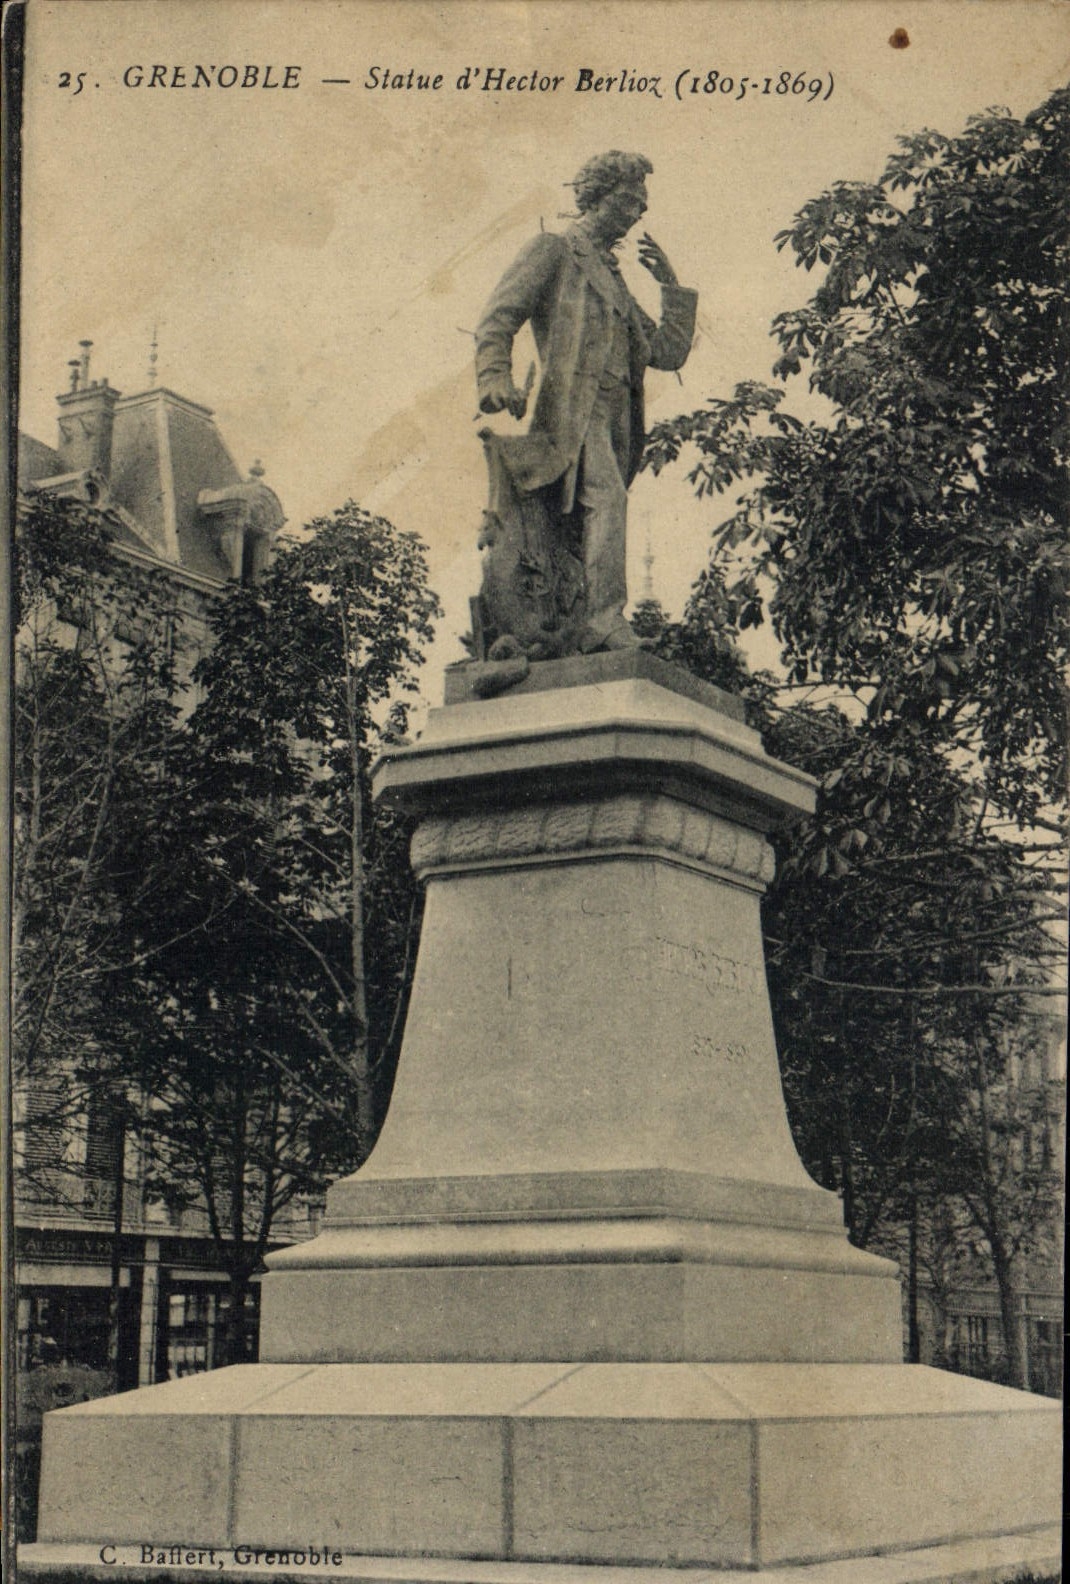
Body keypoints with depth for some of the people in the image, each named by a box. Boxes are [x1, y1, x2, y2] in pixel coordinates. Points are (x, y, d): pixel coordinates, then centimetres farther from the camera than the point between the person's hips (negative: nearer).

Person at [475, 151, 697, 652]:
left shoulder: (613, 279, 32)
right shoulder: (555, 250, 11)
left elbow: (668, 352, 28)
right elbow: (497, 318, -1)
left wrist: (671, 286, 24)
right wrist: (496, 380, -16)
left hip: (614, 417, 8)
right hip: (571, 409, -8)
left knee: (604, 503, -3)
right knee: (606, 496, -27)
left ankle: (581, 631, -6)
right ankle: (606, 619, -35)